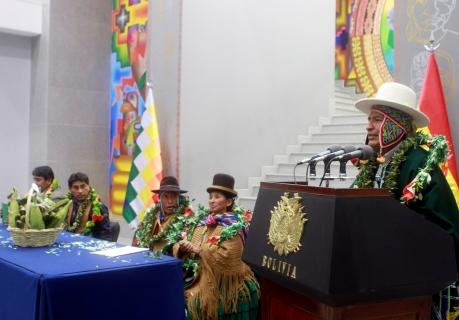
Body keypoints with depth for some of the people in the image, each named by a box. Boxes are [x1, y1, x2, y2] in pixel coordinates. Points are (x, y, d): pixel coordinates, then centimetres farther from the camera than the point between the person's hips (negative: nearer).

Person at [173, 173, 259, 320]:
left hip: (222, 288, -5)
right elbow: (179, 247, 5)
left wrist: (199, 250, -22)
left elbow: (228, 256, -22)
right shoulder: (201, 220, 7)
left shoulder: (233, 226, -10)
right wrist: (181, 247, -17)